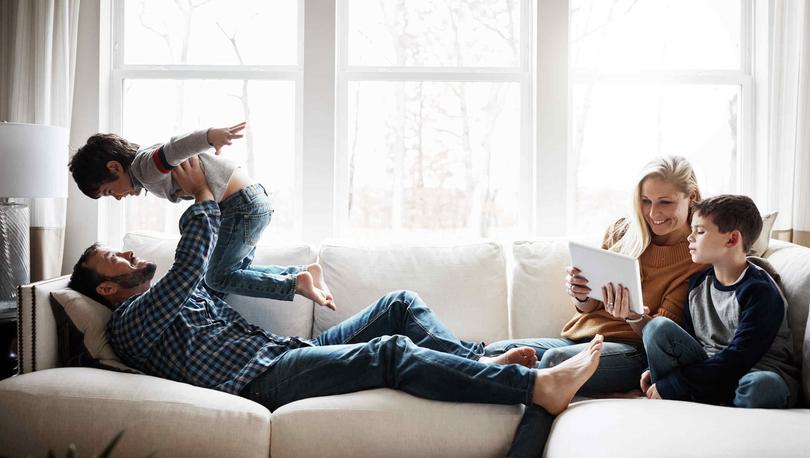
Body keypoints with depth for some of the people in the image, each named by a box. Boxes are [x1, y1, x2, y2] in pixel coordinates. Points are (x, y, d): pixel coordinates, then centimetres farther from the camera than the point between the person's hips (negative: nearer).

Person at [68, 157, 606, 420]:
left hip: (292, 351, 10)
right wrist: (202, 197, -2)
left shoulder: (180, 293, 29)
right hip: (265, 379, -10)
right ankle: (539, 385, -33)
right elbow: (189, 268, -12)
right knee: (391, 351, -28)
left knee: (402, 304, 1)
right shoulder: (129, 322, 1)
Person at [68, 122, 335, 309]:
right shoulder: (148, 176, 19)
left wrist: (210, 136, -52)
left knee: (218, 278, -1)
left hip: (243, 202, -11)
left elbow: (177, 147, -34)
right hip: (249, 201, 11)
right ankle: (304, 272, 12)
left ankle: (296, 284, -4)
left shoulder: (144, 165, -14)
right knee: (237, 271, 17)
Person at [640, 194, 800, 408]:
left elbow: (738, 358, -20)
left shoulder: (760, 291, -13)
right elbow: (686, 337, 13)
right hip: (708, 370, 6)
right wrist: (655, 370, -5)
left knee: (760, 386, -41)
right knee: (658, 326, -15)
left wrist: (670, 385, -21)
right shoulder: (698, 282, 10)